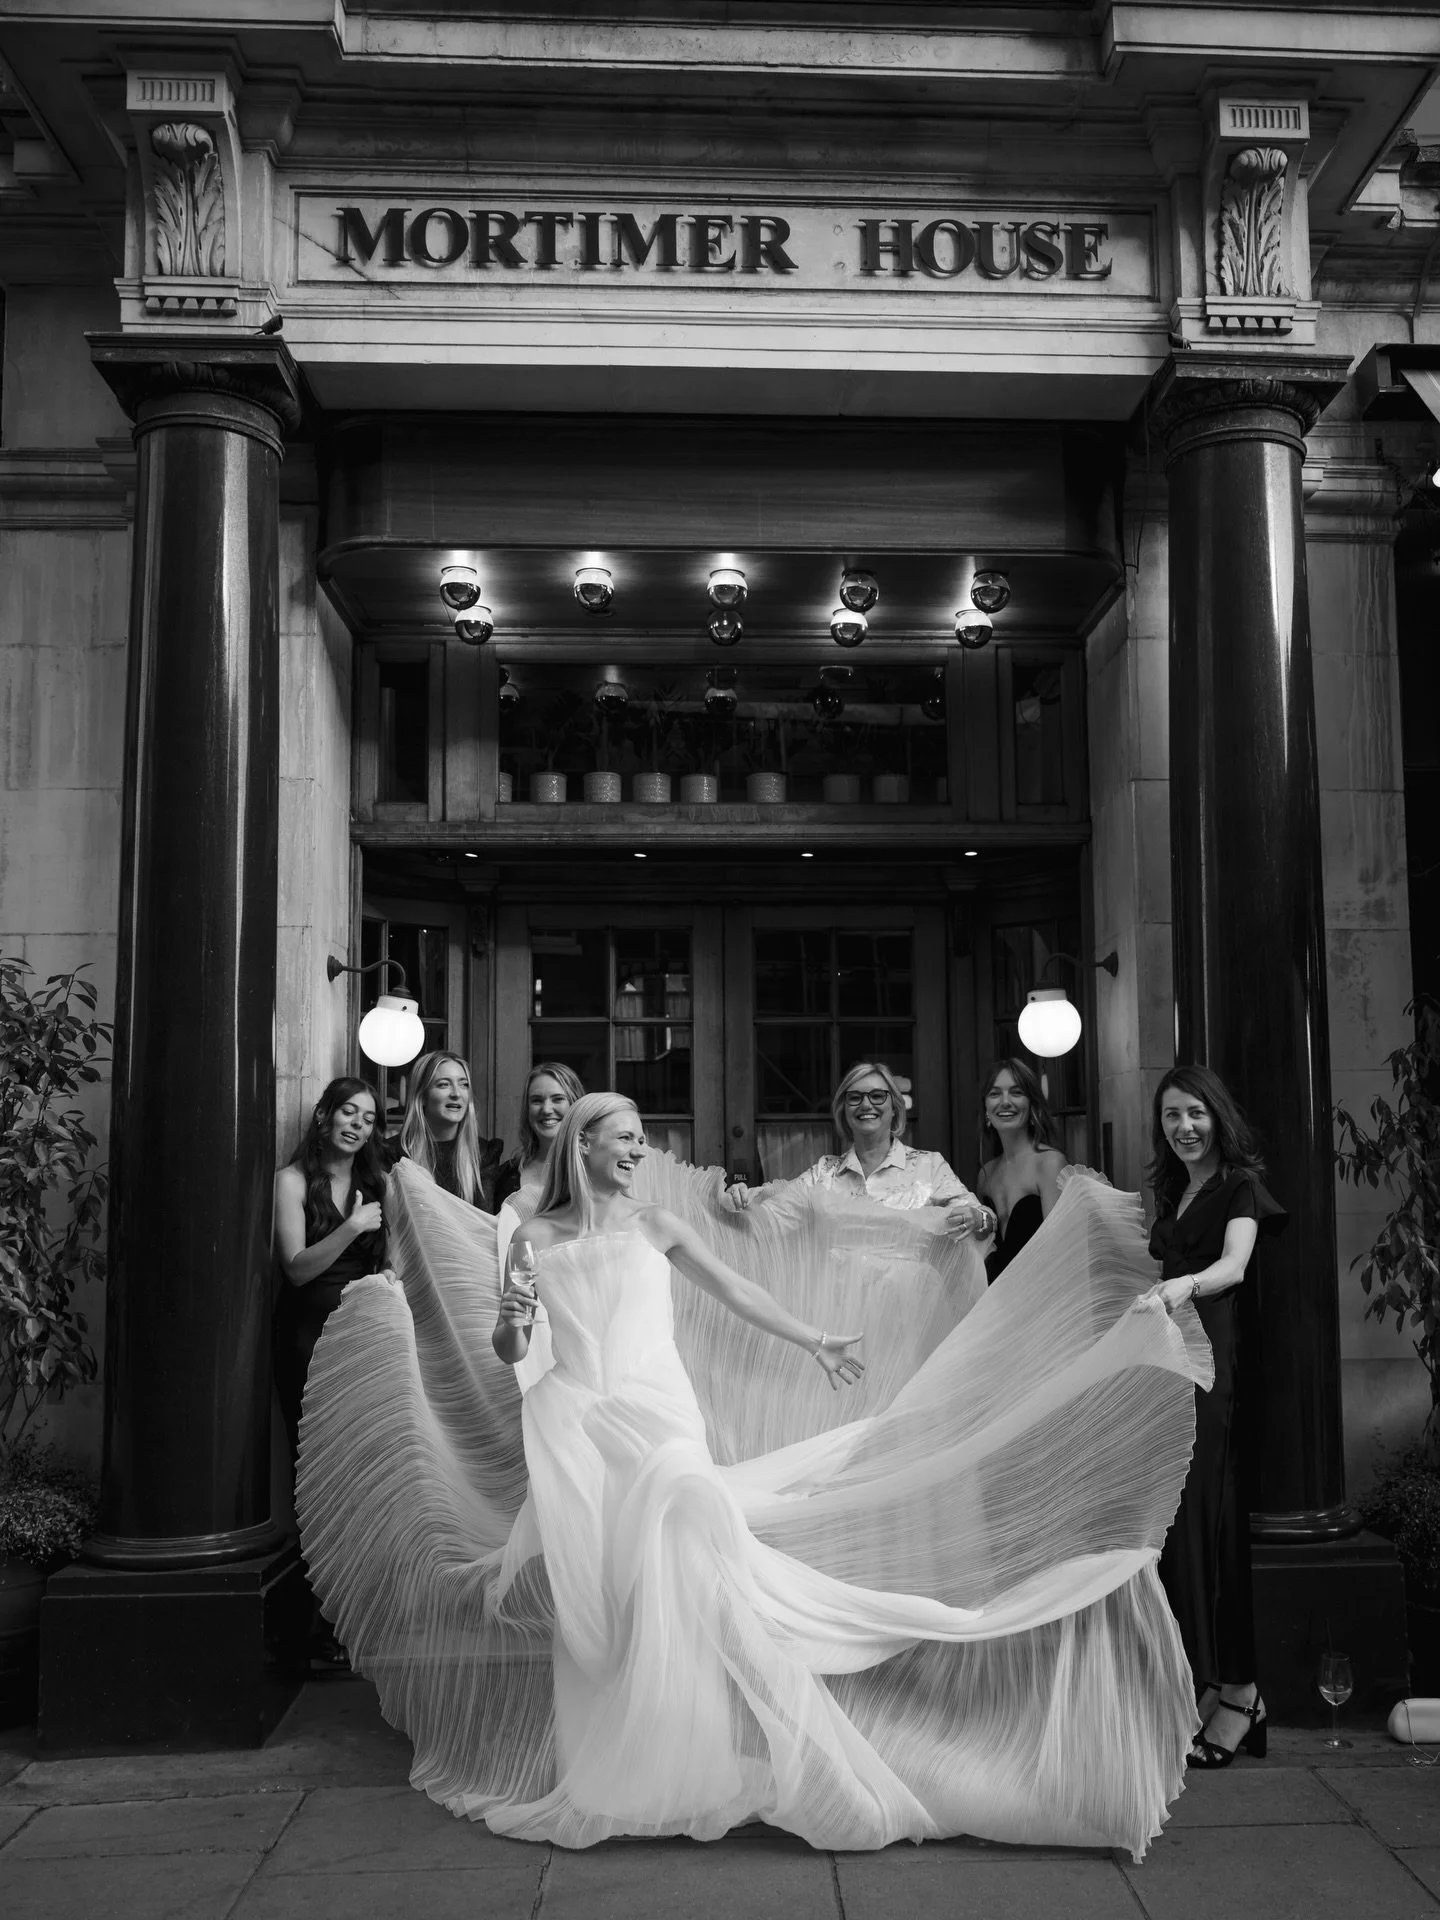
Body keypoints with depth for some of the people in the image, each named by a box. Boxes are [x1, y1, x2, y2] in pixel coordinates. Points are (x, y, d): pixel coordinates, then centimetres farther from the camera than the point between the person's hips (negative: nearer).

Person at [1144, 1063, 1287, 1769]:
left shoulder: (1240, 1187, -2)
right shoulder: (1172, 1193, 19)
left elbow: (1233, 1266, -20)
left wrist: (1185, 1286, -38)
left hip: (1218, 1361, -6)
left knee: (1206, 1515, -10)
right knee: (1175, 1516, 1)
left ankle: (1237, 1690, -4)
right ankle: (1211, 1683, 7)